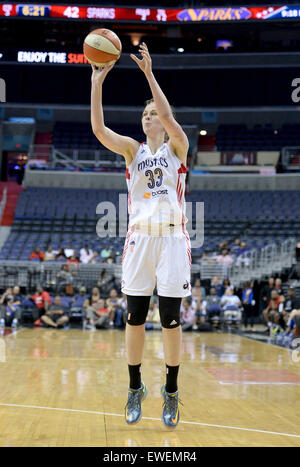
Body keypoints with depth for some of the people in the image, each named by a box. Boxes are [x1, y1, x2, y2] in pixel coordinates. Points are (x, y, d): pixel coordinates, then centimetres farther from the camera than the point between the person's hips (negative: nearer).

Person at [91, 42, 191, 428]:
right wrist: (97, 84, -14)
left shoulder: (177, 146, 5)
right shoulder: (133, 149, 11)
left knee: (170, 317, -1)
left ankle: (171, 393, 12)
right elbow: (98, 129, -6)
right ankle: (135, 389, 17)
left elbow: (168, 117, -16)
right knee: (135, 317, 2)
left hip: (172, 237, -2)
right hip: (139, 237, 2)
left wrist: (149, 73, -20)